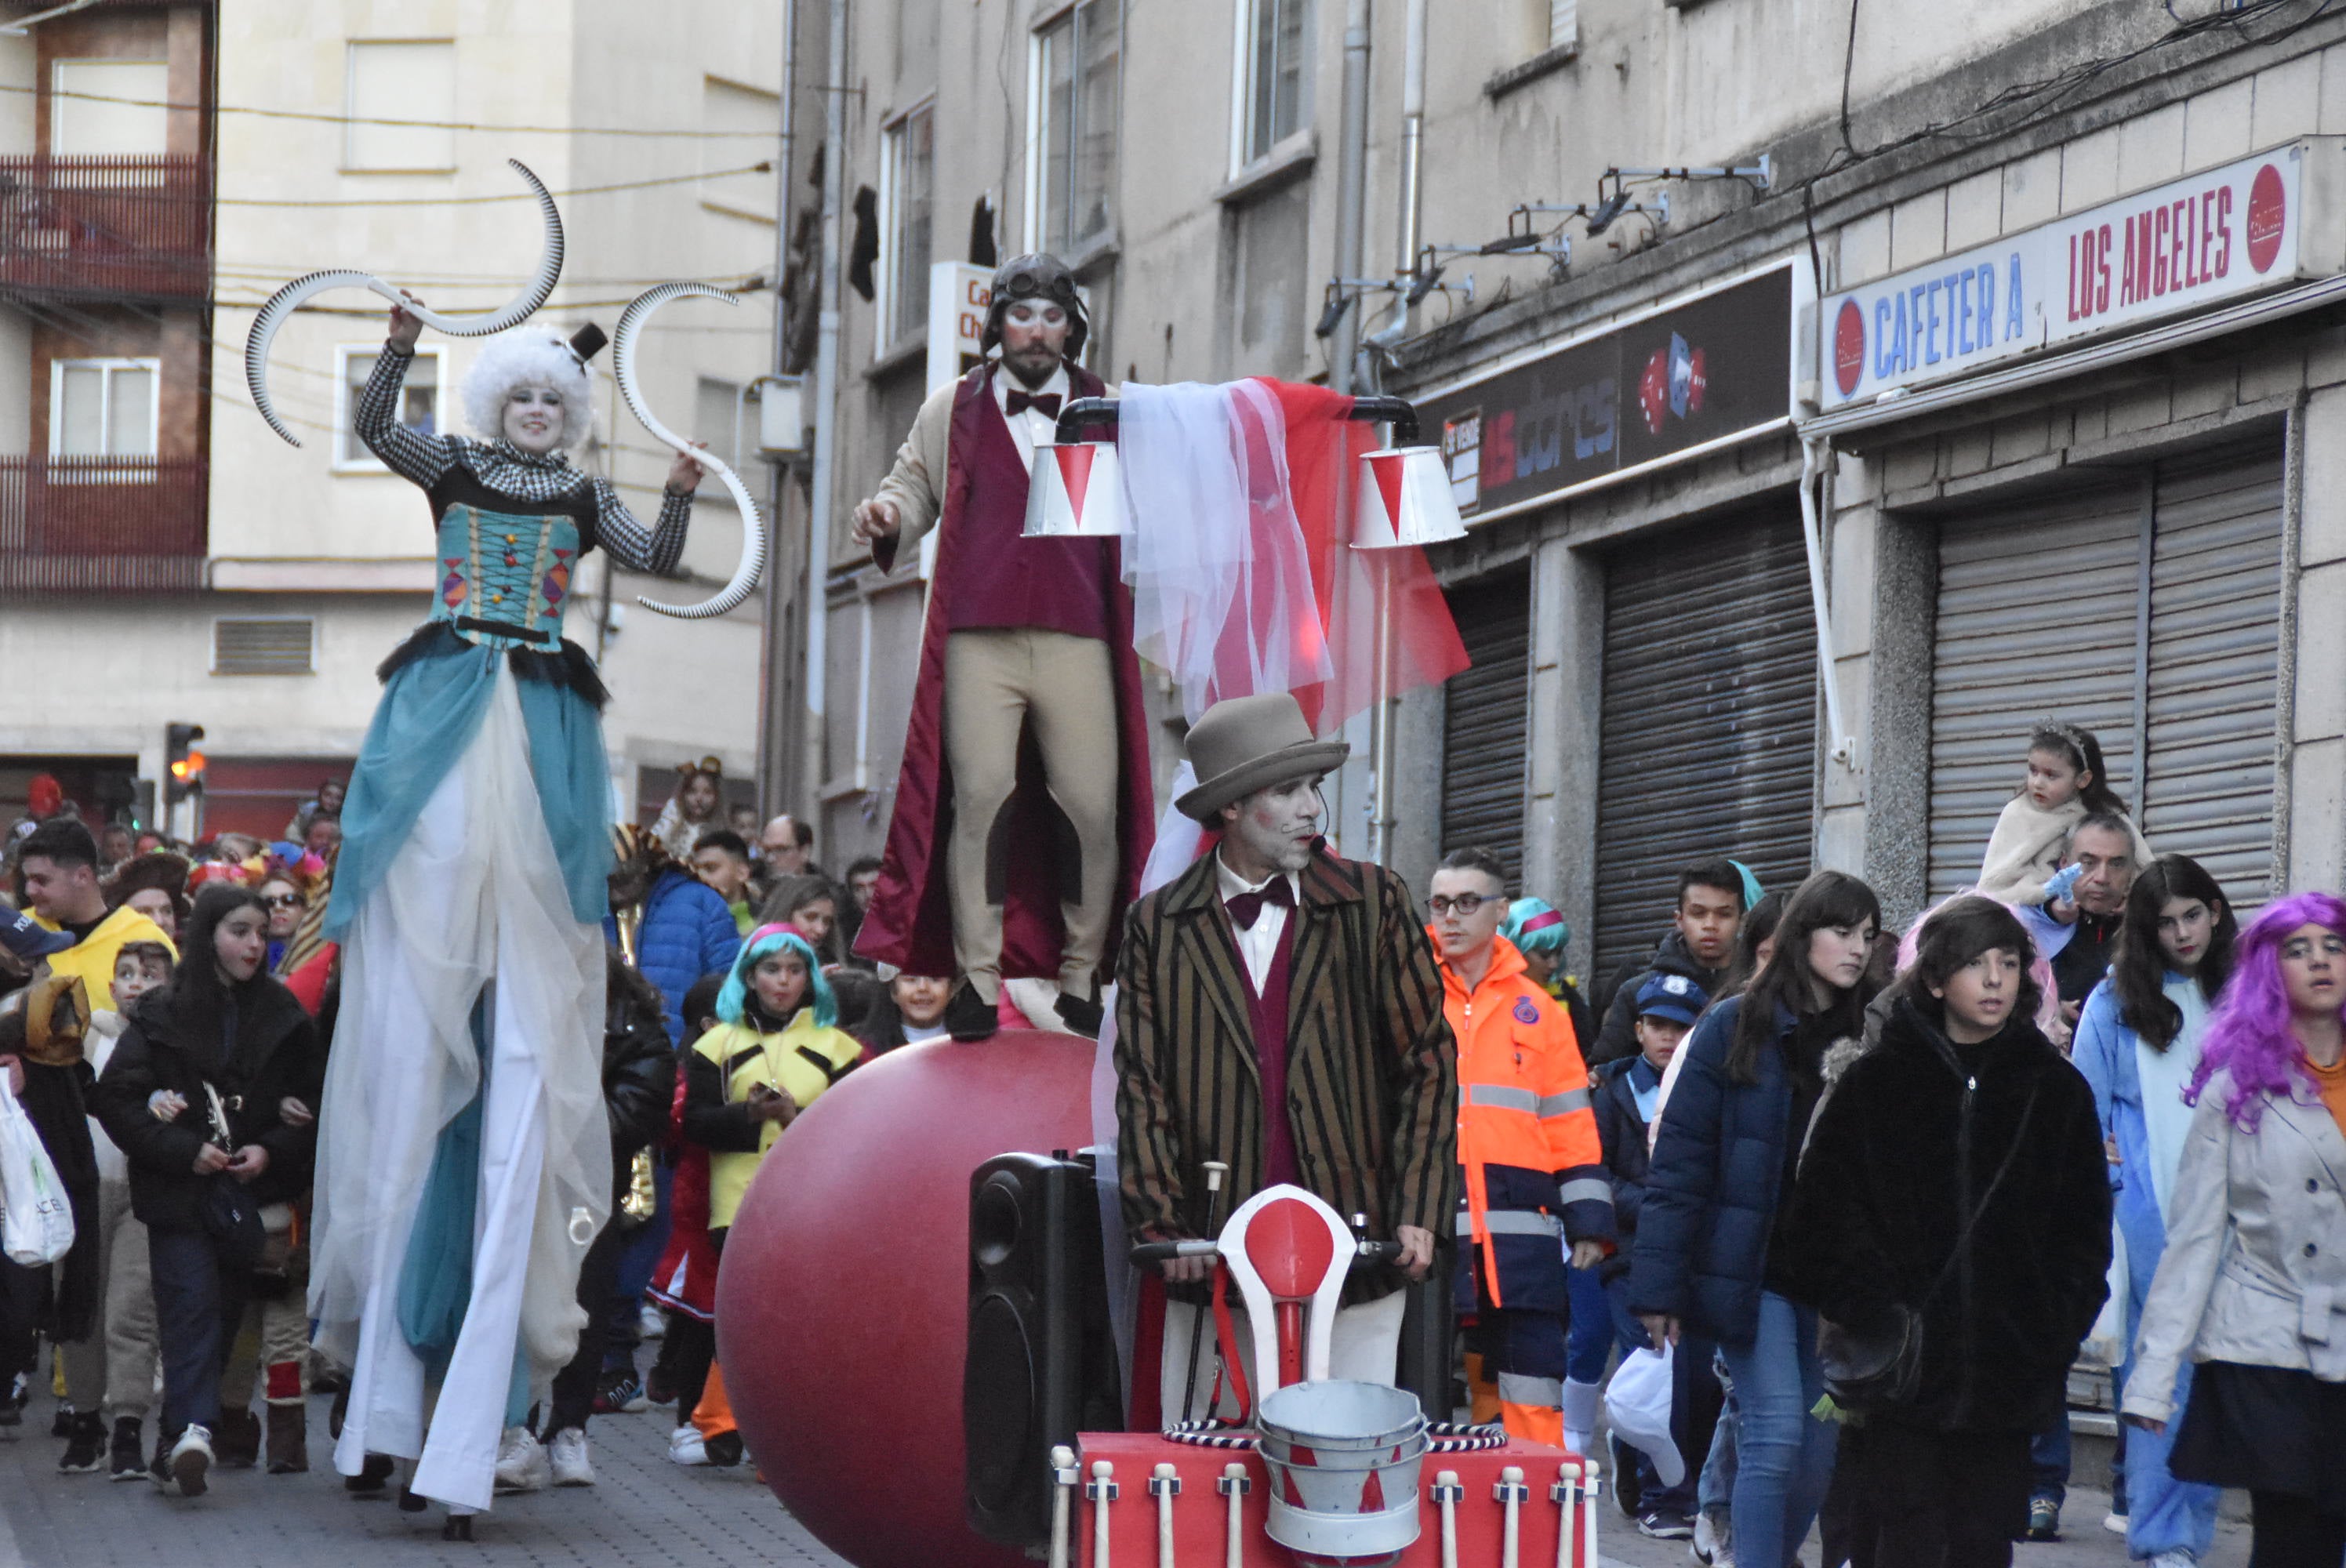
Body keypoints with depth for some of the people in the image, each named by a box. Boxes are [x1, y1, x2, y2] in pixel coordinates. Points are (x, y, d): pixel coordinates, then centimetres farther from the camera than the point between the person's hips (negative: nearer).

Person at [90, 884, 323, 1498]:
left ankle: (177, 1436, 14)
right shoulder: (162, 1015, 1)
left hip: (250, 1192, 3)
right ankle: (192, 1428, -28)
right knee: (192, 1301, -17)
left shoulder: (284, 1016, 8)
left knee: (226, 1310, 4)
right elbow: (117, 1098, -2)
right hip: (178, 1193, -3)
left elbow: (312, 1104, 11)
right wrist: (184, 1150, -11)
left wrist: (273, 1151, -7)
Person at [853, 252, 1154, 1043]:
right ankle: (978, 978, 0)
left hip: (1077, 642, 0)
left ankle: (1081, 977, 6)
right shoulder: (952, 412, 15)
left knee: (1093, 808, -6)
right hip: (979, 640, 0)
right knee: (980, 798, -8)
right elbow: (913, 485, 19)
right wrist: (887, 516, -4)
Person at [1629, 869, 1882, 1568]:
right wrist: (1660, 1286, -10)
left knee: (1822, 1452, 4)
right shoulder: (1735, 1028, -3)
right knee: (1777, 1436, -13)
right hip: (1753, 1268, -4)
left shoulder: (1867, 1036, 9)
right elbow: (1679, 1162, -5)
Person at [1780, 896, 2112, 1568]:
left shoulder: (2057, 1090, 10)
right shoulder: (1874, 1084, 5)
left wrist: (2054, 1331, -1)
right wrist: (1868, 1317, -9)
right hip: (1899, 1379, -2)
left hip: (2005, 1381, 2)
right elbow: (1820, 1216, 2)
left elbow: (2085, 1234, 11)